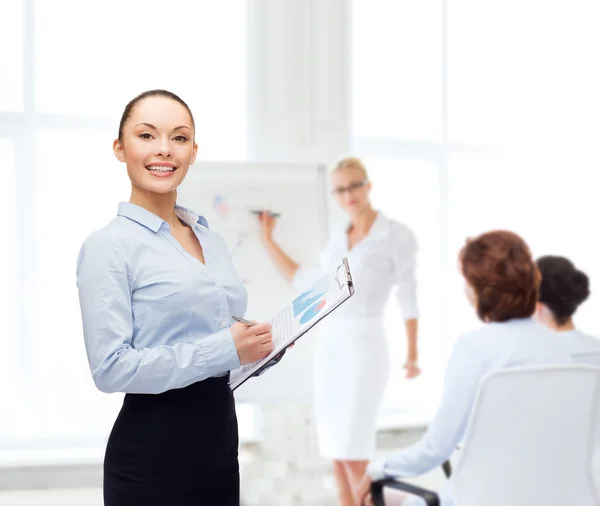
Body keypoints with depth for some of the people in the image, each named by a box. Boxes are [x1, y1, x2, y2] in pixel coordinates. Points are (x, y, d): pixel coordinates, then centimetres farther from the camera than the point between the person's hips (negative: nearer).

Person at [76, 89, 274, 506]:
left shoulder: (211, 238, 10)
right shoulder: (108, 246, -11)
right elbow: (111, 368, -19)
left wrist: (259, 345, 0)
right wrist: (225, 349, -21)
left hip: (221, 440, 7)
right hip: (152, 455, -6)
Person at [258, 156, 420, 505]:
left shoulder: (398, 235, -6)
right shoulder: (339, 241, 12)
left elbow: (408, 296, -5)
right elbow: (305, 282, 19)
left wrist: (413, 352, -10)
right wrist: (269, 241, 20)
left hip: (365, 345, -7)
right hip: (329, 343, 7)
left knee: (352, 450, -11)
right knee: (335, 448, 7)